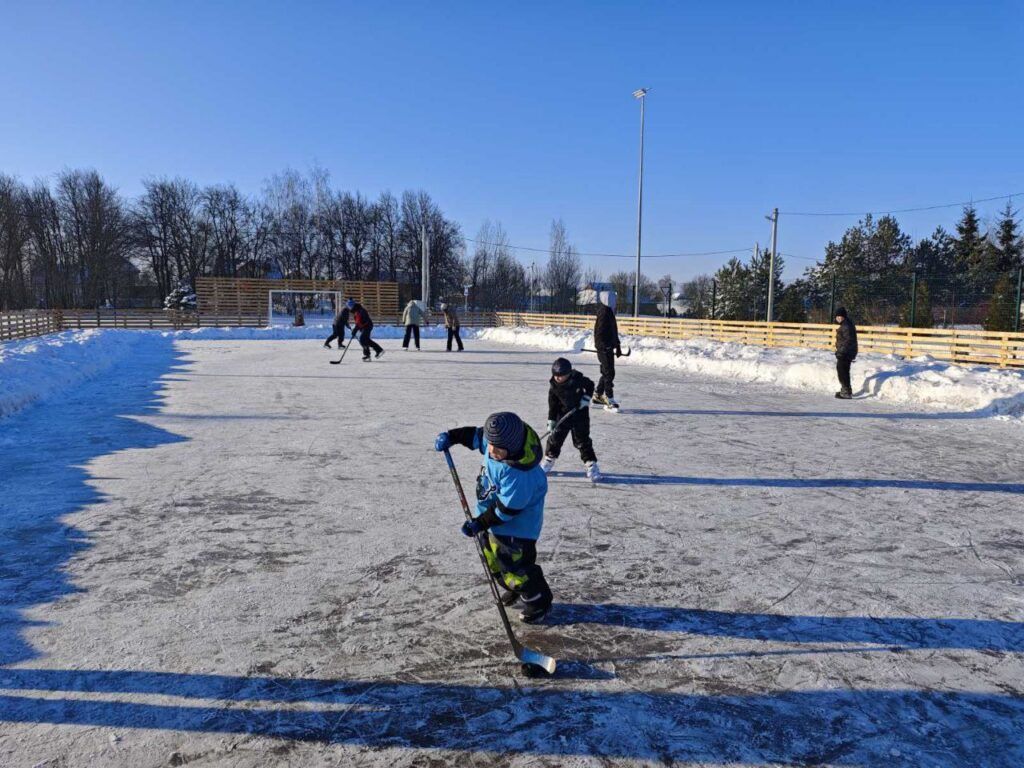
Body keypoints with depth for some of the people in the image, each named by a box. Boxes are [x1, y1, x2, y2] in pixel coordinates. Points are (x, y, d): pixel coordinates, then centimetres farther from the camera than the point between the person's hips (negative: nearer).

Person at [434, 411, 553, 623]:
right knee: (493, 559, 22)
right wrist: (451, 436, -2)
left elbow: (507, 509, -30)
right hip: (490, 509, 9)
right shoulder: (497, 438, -16)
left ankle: (538, 601, 21)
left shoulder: (519, 474, -38)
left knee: (516, 566, -3)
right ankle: (514, 589, 46)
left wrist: (479, 524, -23)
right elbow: (476, 435, 7)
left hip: (517, 521, -9)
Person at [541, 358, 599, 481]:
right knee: (555, 437, 3)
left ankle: (591, 465, 4)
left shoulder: (578, 379, -17)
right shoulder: (554, 386, -11)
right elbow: (552, 404, -4)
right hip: (563, 413, 2)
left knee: (582, 440, -3)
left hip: (580, 412, -2)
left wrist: (587, 397, -10)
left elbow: (590, 385, 3)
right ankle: (548, 460, 23)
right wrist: (551, 420, -6)